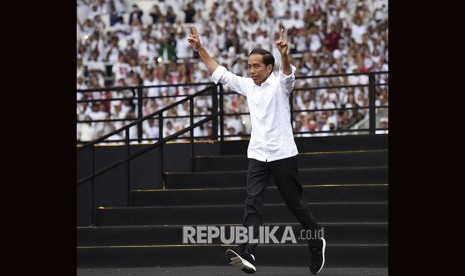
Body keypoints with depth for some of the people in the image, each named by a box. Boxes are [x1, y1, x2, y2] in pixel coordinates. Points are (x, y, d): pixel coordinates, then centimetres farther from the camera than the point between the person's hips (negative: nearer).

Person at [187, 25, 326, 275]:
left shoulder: (279, 84, -7)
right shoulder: (247, 85, 8)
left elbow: (287, 73, -29)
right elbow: (220, 73, 13)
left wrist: (284, 55, -51)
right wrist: (200, 48, 4)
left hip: (283, 154, -4)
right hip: (257, 154, 4)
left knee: (295, 203, 6)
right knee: (252, 203, -12)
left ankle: (316, 242, 29)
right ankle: (247, 255, -24)